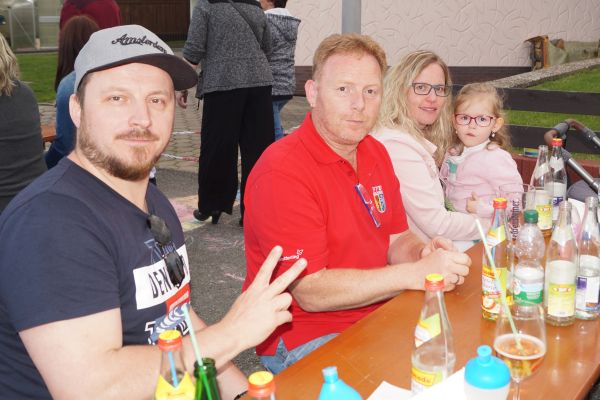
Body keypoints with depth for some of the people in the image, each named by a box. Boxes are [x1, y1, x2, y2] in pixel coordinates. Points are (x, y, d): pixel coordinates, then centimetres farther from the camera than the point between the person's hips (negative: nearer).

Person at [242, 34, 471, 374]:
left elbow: (396, 238, 12)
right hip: (301, 339, -8)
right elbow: (311, 292, -23)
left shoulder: (375, 152, 8)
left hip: (376, 314, 8)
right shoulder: (281, 171, -20)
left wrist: (424, 253, -12)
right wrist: (417, 273, -25)